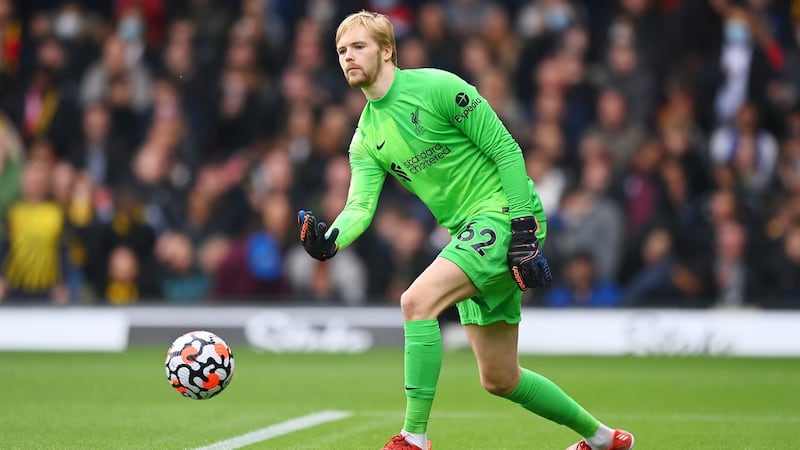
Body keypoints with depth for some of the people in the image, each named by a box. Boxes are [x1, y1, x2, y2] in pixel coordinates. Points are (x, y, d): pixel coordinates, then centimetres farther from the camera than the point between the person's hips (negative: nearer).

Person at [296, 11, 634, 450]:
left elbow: (506, 149, -11)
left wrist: (525, 231, -18)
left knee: (417, 300, -26)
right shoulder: (365, 138, 11)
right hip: (468, 232, 8)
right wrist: (330, 238, -25)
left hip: (504, 213, -8)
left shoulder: (437, 87, -10)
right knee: (499, 379, 10)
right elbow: (361, 206, -2)